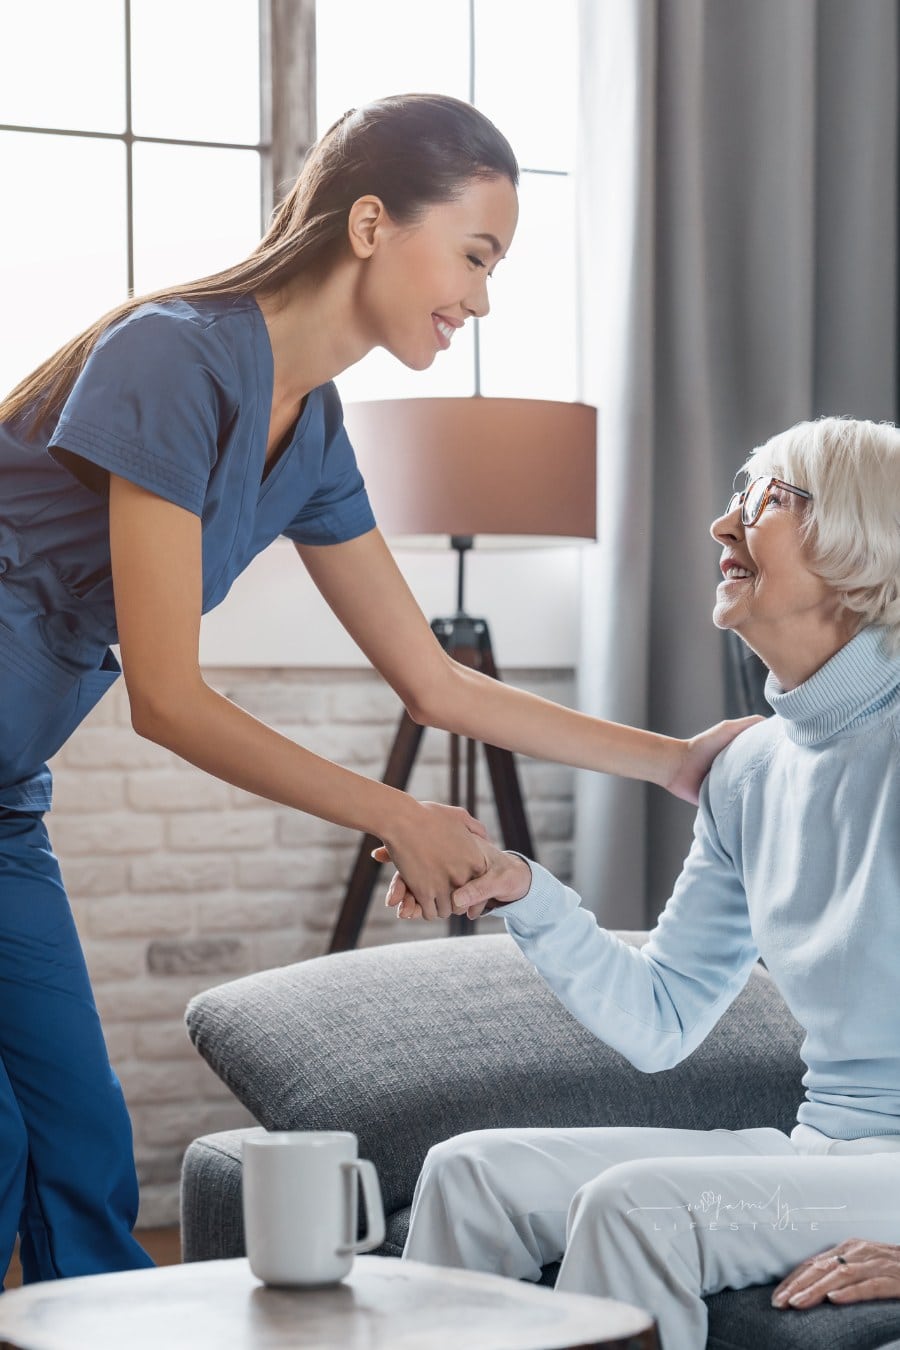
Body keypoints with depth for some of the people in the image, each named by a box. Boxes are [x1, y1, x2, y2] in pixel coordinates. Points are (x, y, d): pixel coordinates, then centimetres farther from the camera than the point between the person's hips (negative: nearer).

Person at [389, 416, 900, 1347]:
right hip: (823, 1155, 8)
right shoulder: (748, 772, 10)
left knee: (637, 1202, -29)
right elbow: (660, 1023, 13)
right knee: (471, 1171, -4)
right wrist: (523, 893, 0)